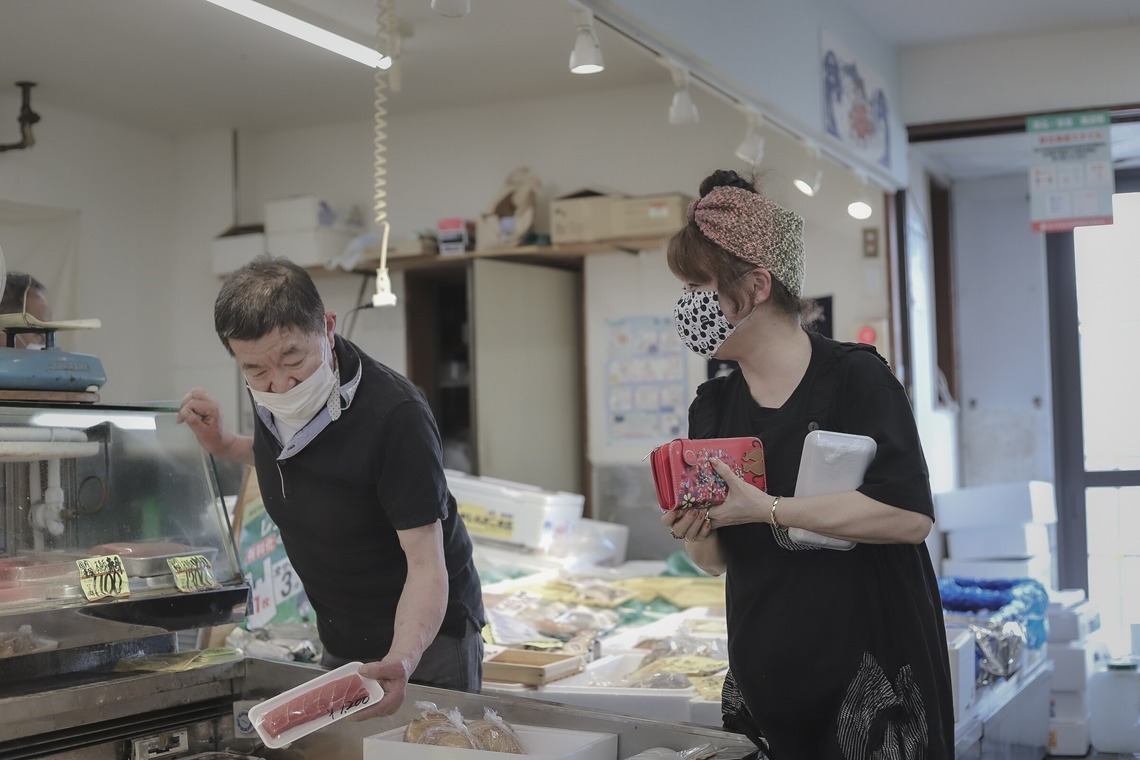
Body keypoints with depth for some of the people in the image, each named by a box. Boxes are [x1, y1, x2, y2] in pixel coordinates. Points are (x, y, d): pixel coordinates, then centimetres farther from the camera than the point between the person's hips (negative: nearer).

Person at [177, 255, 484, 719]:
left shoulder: (394, 415, -30)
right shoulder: (271, 403, -9)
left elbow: (427, 564, -31)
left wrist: (402, 661, -47)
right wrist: (226, 446, -1)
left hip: (424, 637, -7)